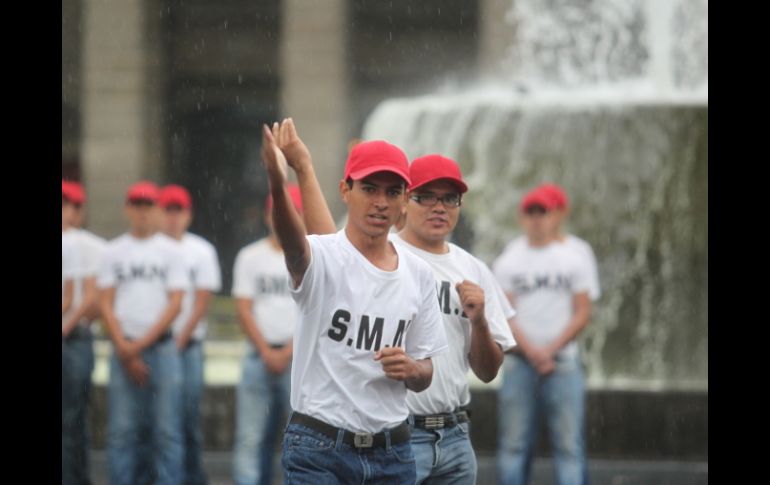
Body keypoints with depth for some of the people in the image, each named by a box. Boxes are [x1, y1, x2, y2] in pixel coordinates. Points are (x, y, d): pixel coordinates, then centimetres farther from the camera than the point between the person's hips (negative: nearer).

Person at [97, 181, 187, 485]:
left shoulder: (170, 251, 5)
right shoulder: (113, 251, 9)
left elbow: (175, 304, -1)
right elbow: (105, 304, 5)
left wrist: (141, 344, -8)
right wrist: (125, 350, -5)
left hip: (161, 348, -1)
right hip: (123, 349, 1)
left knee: (166, 430, -2)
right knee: (121, 431, 0)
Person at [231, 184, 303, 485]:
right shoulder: (250, 257, 11)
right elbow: (244, 310, 5)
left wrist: (289, 352, -10)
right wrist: (266, 352, -5)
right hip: (260, 354, 2)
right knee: (250, 436, -1)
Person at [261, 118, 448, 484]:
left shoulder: (418, 275, 9)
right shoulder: (323, 257, -8)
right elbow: (293, 242, -35)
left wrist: (410, 369, -10)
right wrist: (278, 187, -56)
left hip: (393, 452, 5)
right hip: (318, 451, -5)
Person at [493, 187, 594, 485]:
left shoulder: (572, 261, 8)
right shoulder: (507, 263, 7)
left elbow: (582, 313, 3)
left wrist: (551, 350, -8)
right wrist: (532, 352, -11)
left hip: (563, 361, 0)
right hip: (519, 361, 0)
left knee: (569, 443, -6)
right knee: (514, 443, 0)